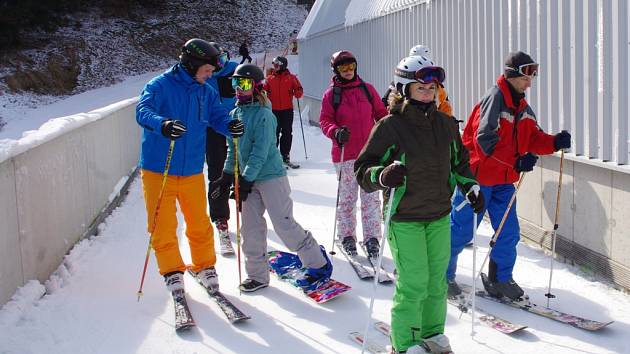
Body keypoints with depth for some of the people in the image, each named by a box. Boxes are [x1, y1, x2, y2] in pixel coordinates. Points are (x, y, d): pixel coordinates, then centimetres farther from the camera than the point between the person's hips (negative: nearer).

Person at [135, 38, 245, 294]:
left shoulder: (206, 93, 8)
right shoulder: (160, 86, -10)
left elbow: (218, 117, 4)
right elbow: (143, 111, -23)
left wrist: (230, 126, -20)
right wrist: (162, 125, -45)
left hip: (192, 171, 4)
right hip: (158, 170, -4)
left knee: (199, 223, 11)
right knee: (163, 225, 1)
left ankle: (204, 266, 28)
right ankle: (172, 271, 17)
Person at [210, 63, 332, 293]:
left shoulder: (264, 115, -15)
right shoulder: (235, 114, 9)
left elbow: (260, 152, -19)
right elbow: (233, 149, 17)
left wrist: (246, 179, -21)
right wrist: (227, 176, 13)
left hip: (271, 176, -7)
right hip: (249, 179, 7)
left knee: (284, 225, -6)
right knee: (251, 229, 7)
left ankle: (319, 265, 9)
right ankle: (257, 275, 19)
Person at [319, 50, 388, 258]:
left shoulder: (367, 89, 8)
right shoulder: (331, 94, 2)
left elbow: (380, 113, 14)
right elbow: (325, 121, -2)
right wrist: (336, 132, -22)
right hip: (345, 154, -1)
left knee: (371, 197, 2)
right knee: (347, 197, 7)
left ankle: (372, 238, 8)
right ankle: (347, 236, 20)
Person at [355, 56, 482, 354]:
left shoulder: (446, 123, 5)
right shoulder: (390, 126, -13)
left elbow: (459, 161, 22)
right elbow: (363, 170, -12)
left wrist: (471, 187, 10)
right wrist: (382, 176, -32)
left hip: (440, 216, 6)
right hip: (405, 220, -5)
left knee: (437, 281, 13)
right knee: (414, 284, -5)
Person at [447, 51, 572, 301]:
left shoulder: (523, 107, 11)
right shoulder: (495, 98, -16)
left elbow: (534, 138, 10)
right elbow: (485, 139, -25)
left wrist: (555, 142, -11)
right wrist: (517, 161, -29)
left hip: (503, 179, 8)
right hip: (477, 176, -8)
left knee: (508, 232, 7)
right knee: (461, 230, 2)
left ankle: (500, 280, 21)